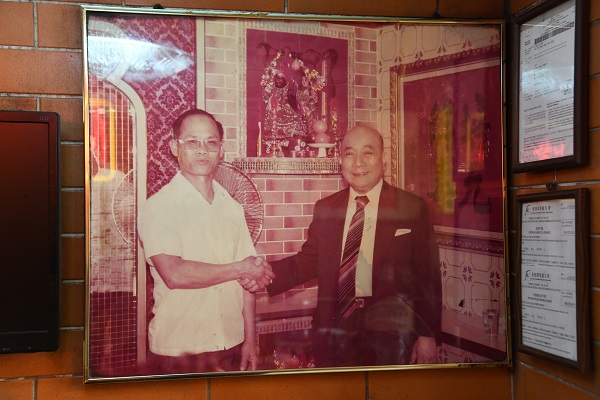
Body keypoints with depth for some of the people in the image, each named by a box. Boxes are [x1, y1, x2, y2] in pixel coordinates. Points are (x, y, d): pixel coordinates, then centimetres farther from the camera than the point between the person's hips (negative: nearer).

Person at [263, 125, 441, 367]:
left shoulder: (413, 208, -3)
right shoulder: (325, 209, 8)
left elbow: (428, 276, -3)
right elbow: (308, 261, 6)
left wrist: (428, 335, -6)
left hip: (390, 330, -3)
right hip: (336, 326, 3)